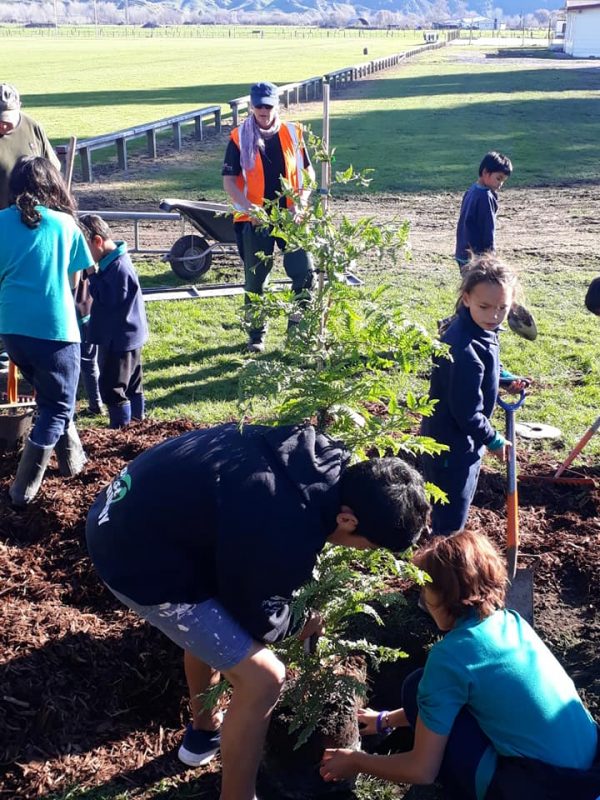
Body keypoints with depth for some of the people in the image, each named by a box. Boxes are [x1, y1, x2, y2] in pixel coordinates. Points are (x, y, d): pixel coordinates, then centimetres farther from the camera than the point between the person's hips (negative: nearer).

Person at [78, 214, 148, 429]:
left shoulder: (119, 268, -24)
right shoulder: (114, 262, 8)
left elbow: (107, 299, -24)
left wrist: (93, 275, -18)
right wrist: (95, 275, 0)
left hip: (119, 338, -10)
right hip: (126, 336, 10)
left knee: (111, 386, -3)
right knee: (131, 383, 20)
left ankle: (121, 428, 5)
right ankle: (137, 419, 31)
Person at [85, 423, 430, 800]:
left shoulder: (323, 456, -5)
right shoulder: (287, 536, -30)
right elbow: (259, 620, -10)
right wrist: (300, 624, 10)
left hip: (135, 507, 10)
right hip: (138, 557, -9)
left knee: (211, 623, 32)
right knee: (262, 677, -6)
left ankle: (204, 732, 53)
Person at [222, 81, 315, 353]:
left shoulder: (293, 134, 2)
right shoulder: (239, 138, -3)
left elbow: (308, 173, 9)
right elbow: (229, 181, -3)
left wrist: (300, 203, -6)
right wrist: (249, 209, -17)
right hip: (254, 220, -1)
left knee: (305, 273, -6)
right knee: (255, 280, 8)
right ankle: (256, 335, 22)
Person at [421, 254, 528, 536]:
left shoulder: (483, 331, -1)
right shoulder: (465, 350, -31)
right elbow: (467, 411, -27)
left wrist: (504, 380, 3)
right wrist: (493, 439, -13)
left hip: (466, 441, 10)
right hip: (451, 447, -10)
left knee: (454, 513, 26)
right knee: (449, 523, 4)